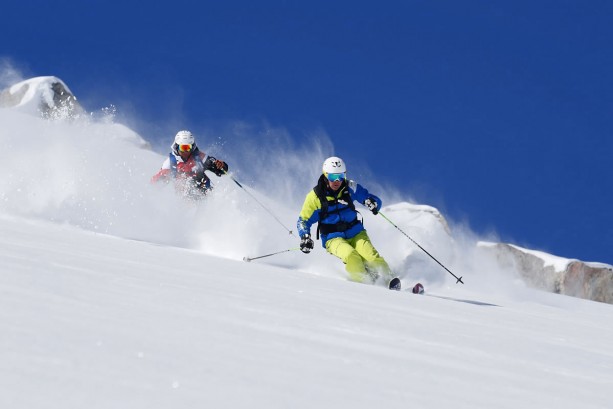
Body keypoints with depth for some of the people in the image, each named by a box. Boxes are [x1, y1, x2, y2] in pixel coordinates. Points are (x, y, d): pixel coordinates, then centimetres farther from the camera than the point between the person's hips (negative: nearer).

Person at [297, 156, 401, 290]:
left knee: (370, 254, -24)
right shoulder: (315, 196, -5)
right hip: (334, 238, -2)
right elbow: (304, 220, 5)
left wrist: (372, 203, -22)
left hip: (356, 232, 2)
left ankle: (390, 280, -27)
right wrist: (305, 238, -13)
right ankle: (365, 282, -30)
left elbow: (375, 200, 2)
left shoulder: (350, 187, -1)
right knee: (351, 255, -32)